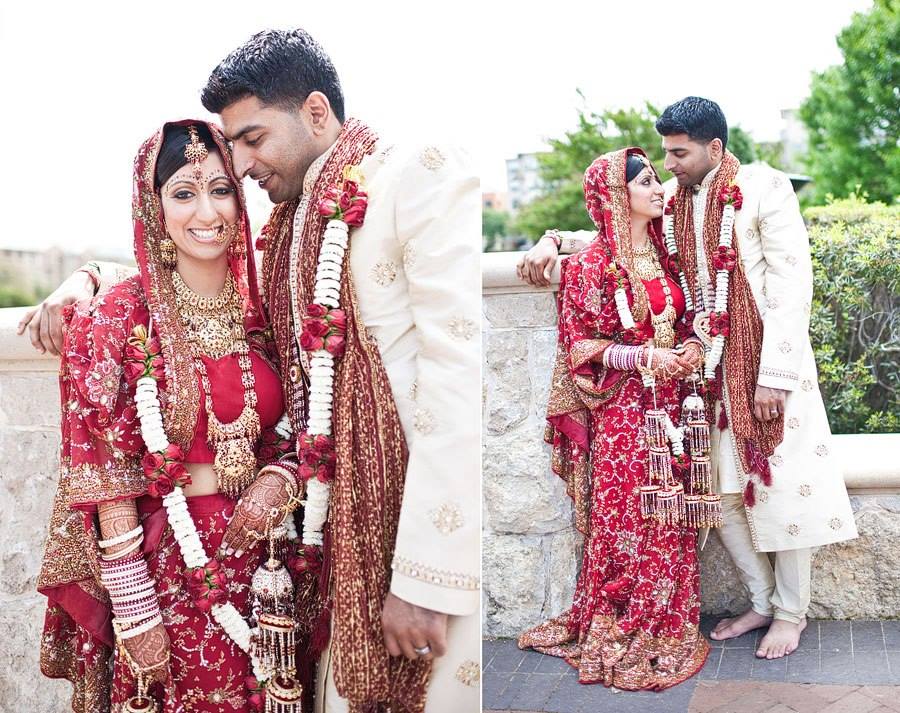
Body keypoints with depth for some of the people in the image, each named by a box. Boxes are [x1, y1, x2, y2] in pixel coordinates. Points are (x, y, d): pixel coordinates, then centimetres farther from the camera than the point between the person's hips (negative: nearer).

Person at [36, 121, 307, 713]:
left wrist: (279, 478, -10)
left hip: (259, 557, 5)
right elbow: (107, 484, -12)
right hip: (168, 569, -4)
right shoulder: (118, 319, -11)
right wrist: (137, 616, -12)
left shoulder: (257, 308, 2)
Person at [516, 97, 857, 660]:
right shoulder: (672, 200, 8)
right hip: (708, 365, 5)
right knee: (721, 488, 8)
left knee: (780, 487, 1)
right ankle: (763, 601, 25)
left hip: (767, 362, -5)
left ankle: (791, 612, 19)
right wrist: (553, 243, 0)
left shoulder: (765, 188, -7)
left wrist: (773, 376, -16)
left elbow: (792, 280, -11)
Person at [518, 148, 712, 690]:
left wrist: (692, 347, 0)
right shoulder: (592, 264, -7)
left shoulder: (663, 255, 12)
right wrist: (645, 357, -16)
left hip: (669, 406, 6)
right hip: (622, 411, -6)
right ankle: (618, 638, 14)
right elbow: (579, 346, -8)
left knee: (670, 521, 8)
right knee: (624, 521, -1)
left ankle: (667, 628, 23)